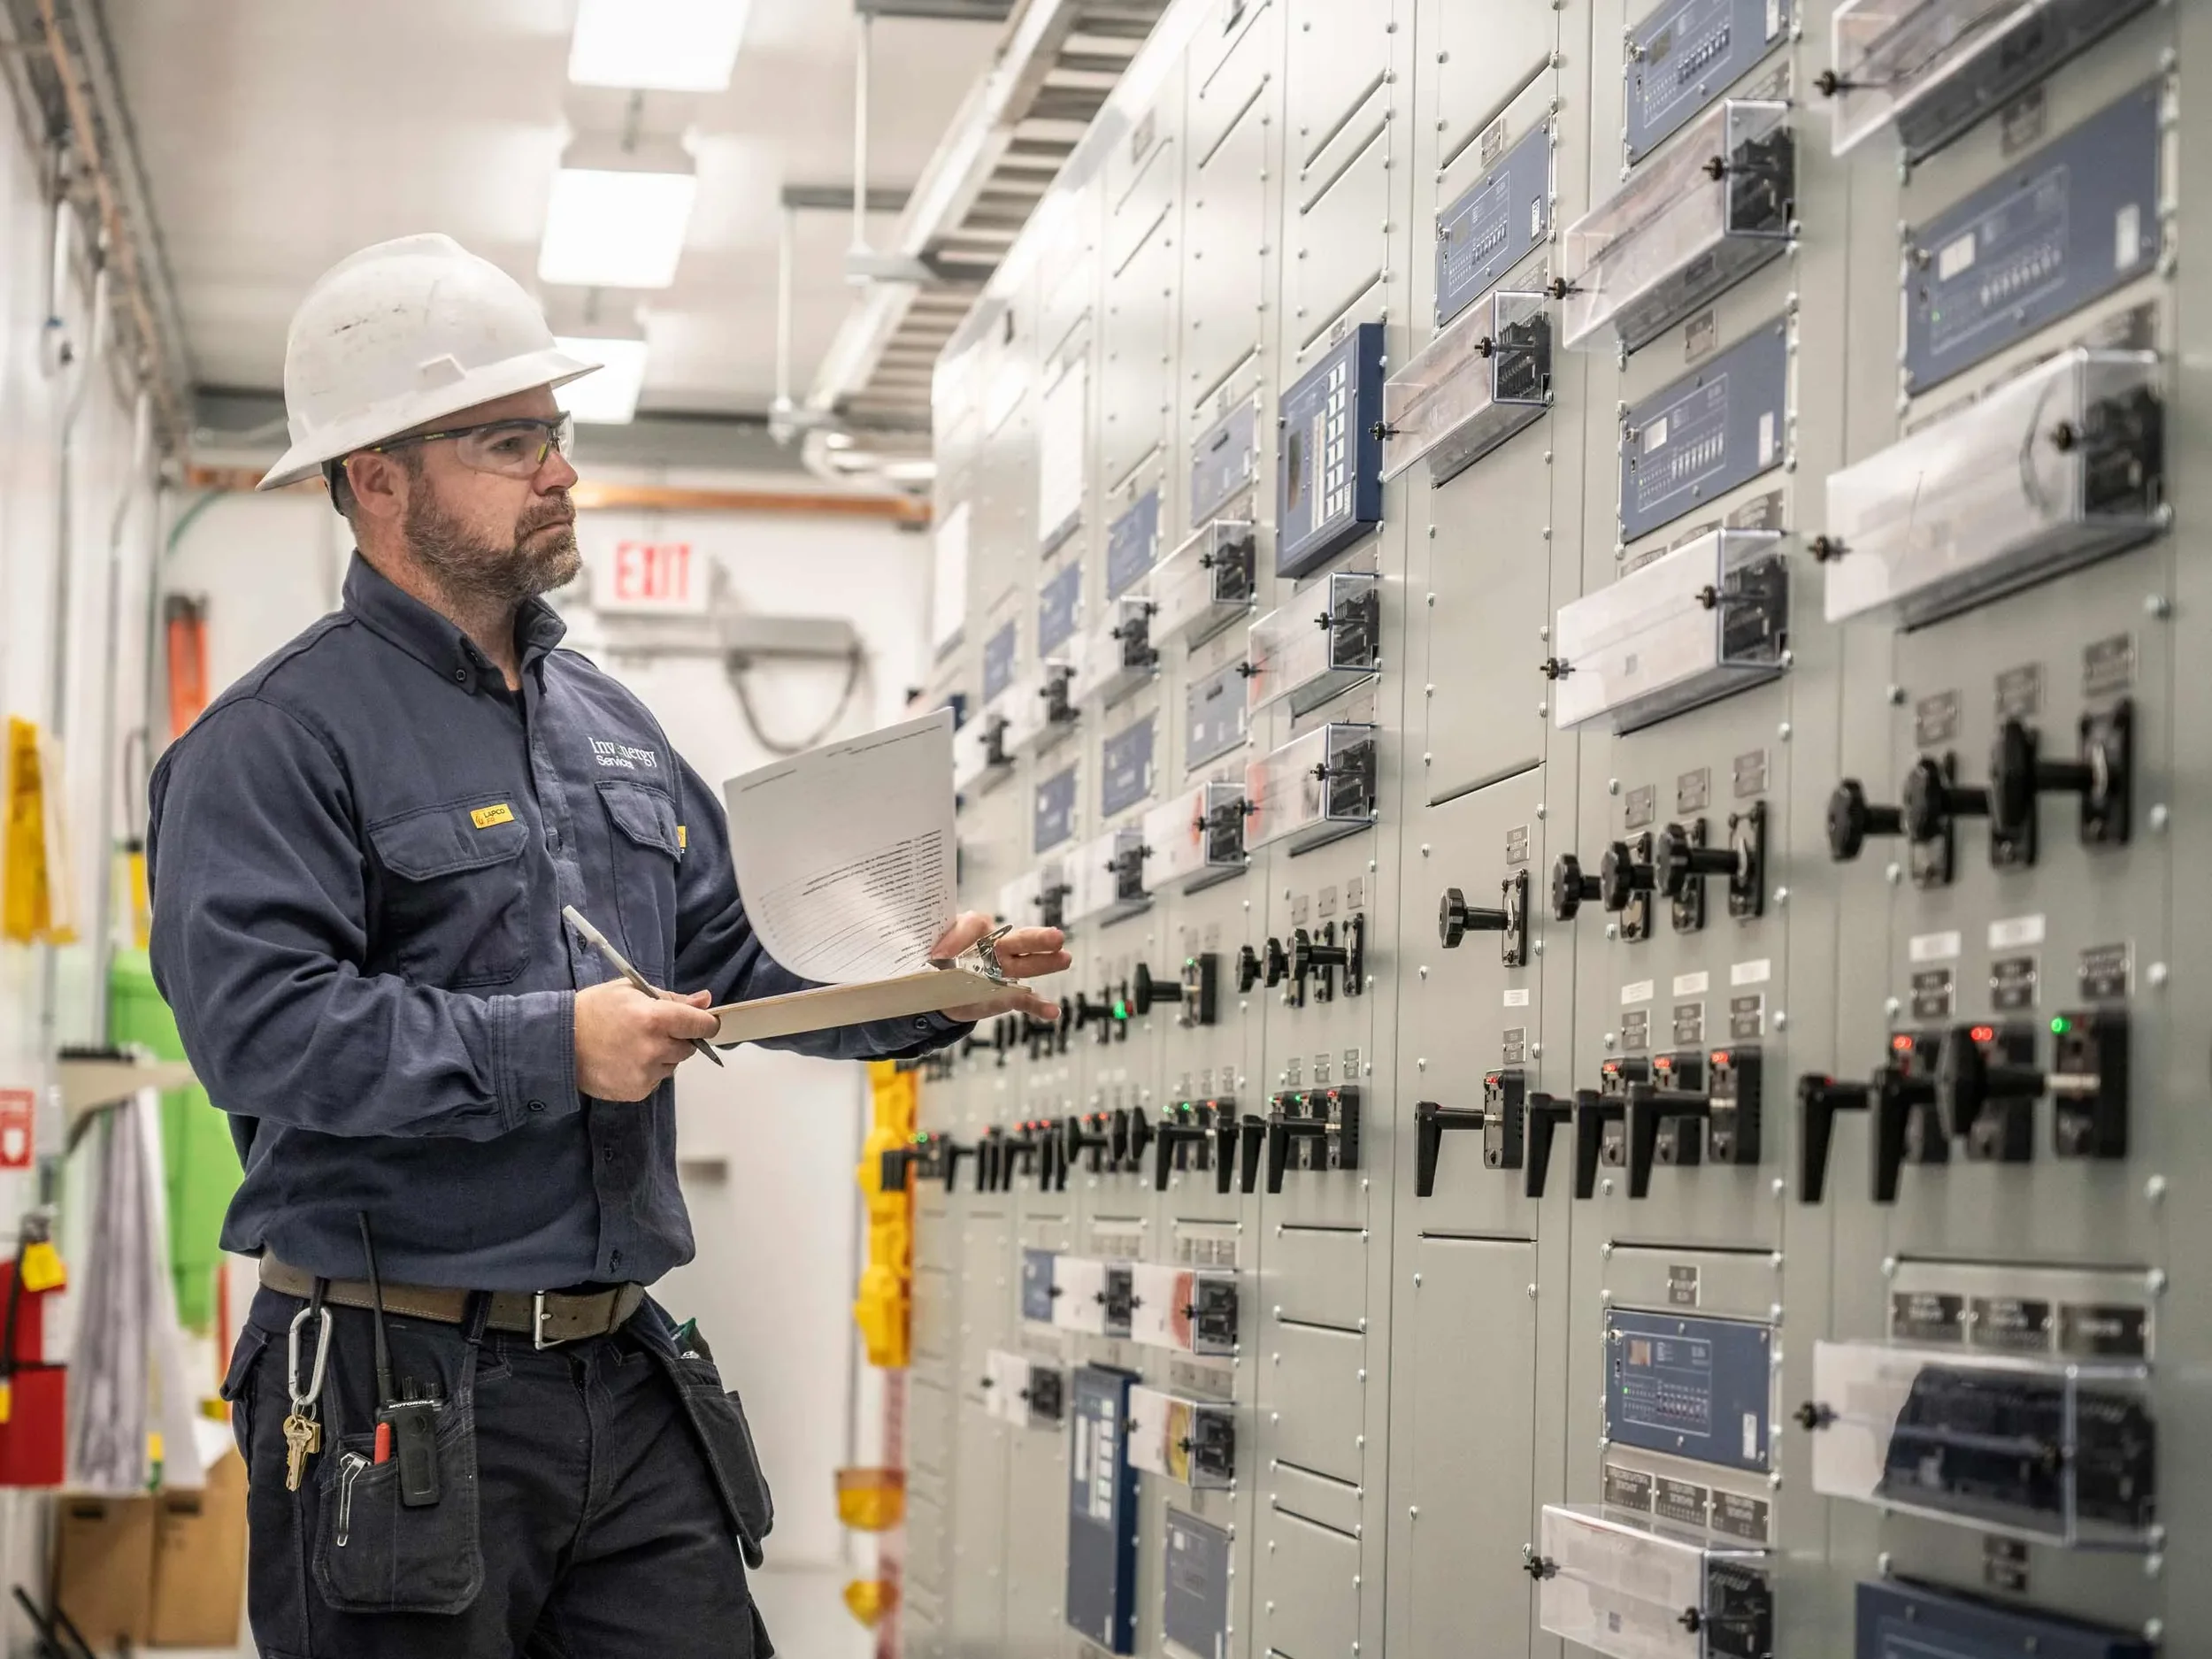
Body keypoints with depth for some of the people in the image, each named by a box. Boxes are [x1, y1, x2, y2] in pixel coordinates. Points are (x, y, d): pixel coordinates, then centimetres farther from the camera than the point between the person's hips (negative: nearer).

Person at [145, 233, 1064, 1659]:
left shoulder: (614, 727, 18)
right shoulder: (277, 742, -8)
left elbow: (730, 970, 21)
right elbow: (261, 1027, -20)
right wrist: (552, 1048, -20)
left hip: (626, 1376, 7)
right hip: (402, 1393, -7)